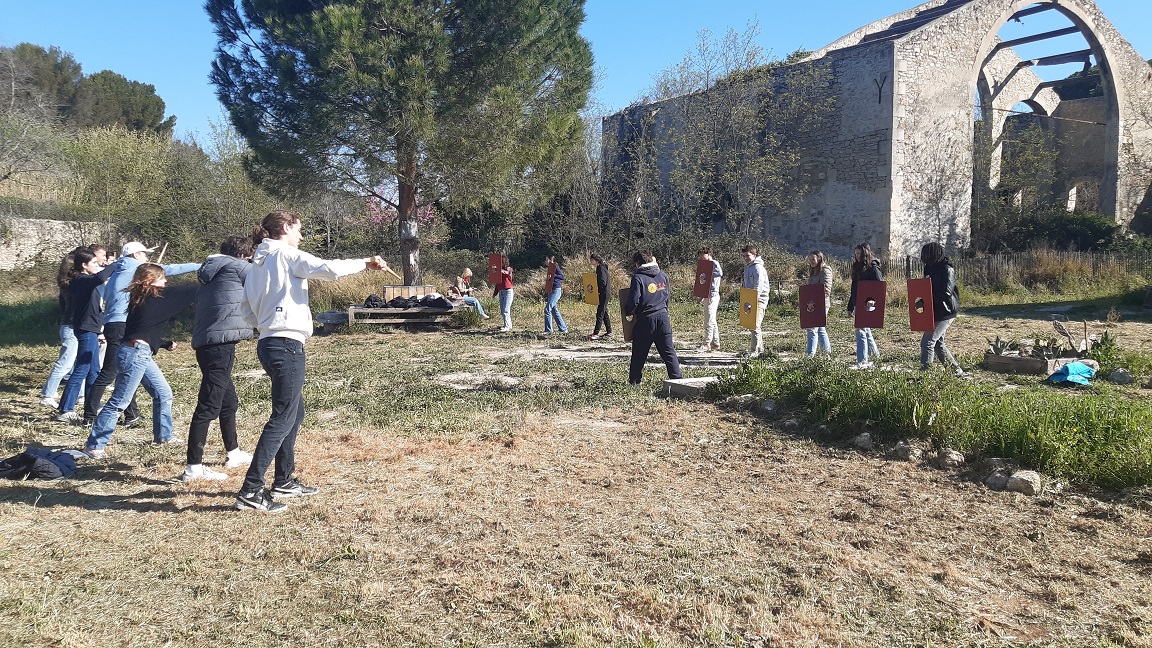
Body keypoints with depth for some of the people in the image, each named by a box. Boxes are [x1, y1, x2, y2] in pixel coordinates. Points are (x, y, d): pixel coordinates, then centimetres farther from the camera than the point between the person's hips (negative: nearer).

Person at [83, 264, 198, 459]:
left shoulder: (143, 299, 17)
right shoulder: (156, 297, -8)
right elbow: (189, 292, -4)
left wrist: (165, 344, 19)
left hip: (141, 355, 10)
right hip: (135, 354, -10)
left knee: (163, 393, 16)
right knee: (119, 402, -5)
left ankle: (163, 435, 28)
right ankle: (94, 446, 1)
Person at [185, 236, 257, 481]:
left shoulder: (210, 273, 22)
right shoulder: (238, 266, -1)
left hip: (205, 342, 10)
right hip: (221, 342, -10)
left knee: (229, 401, 22)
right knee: (208, 406, -9)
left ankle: (233, 453, 36)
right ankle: (194, 467, -8)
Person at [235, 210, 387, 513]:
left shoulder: (258, 263, 18)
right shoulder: (286, 254, -7)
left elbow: (246, 309, 19)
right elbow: (329, 269, -19)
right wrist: (366, 262, -10)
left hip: (269, 343, 10)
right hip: (287, 346, -10)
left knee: (295, 413, 19)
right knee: (283, 418, -8)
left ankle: (284, 482, 26)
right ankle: (250, 492, -9)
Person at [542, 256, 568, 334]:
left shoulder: (555, 267, -9)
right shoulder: (550, 268, 17)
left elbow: (562, 277, -21)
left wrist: (552, 276, -33)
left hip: (556, 291, -10)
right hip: (551, 291, 10)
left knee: (547, 310, -14)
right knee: (554, 311, 10)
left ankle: (548, 330, -8)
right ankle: (563, 329, 16)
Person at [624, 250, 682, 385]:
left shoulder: (638, 278, -10)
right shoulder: (663, 275, 7)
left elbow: (633, 301, -15)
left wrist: (628, 312, 4)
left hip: (646, 320, -4)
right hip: (663, 317, 4)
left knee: (639, 354, 9)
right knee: (669, 352, 8)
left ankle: (634, 381, 16)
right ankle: (677, 379, 3)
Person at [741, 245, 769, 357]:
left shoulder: (757, 268, -15)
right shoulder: (747, 267, 16)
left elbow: (759, 287, -24)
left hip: (759, 300, -10)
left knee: (755, 326, -12)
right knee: (757, 326, 17)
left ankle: (754, 351, -10)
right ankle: (760, 349, 27)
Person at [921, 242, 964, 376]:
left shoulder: (947, 269, -15)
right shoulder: (930, 268, 10)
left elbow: (946, 293, -22)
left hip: (945, 313, -9)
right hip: (935, 312, 9)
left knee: (927, 342, -14)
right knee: (938, 343, 16)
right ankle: (956, 370, 27)